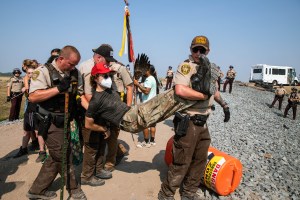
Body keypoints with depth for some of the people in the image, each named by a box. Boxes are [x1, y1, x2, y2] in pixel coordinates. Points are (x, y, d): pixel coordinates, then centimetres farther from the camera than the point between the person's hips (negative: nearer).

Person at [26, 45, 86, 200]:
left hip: (65, 122, 7)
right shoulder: (43, 71, -12)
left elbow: (82, 94, 11)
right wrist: (58, 88, -25)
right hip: (51, 123, -6)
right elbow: (33, 97, -21)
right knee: (63, 158, 4)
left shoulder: (75, 73, 5)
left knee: (56, 158, 16)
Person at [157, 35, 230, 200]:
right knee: (182, 162, 0)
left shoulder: (211, 70, 14)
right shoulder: (186, 66, -12)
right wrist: (204, 96, -19)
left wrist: (224, 105, 20)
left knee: (200, 160, 16)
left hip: (202, 123, 8)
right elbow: (180, 90, -29)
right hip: (188, 122, -8)